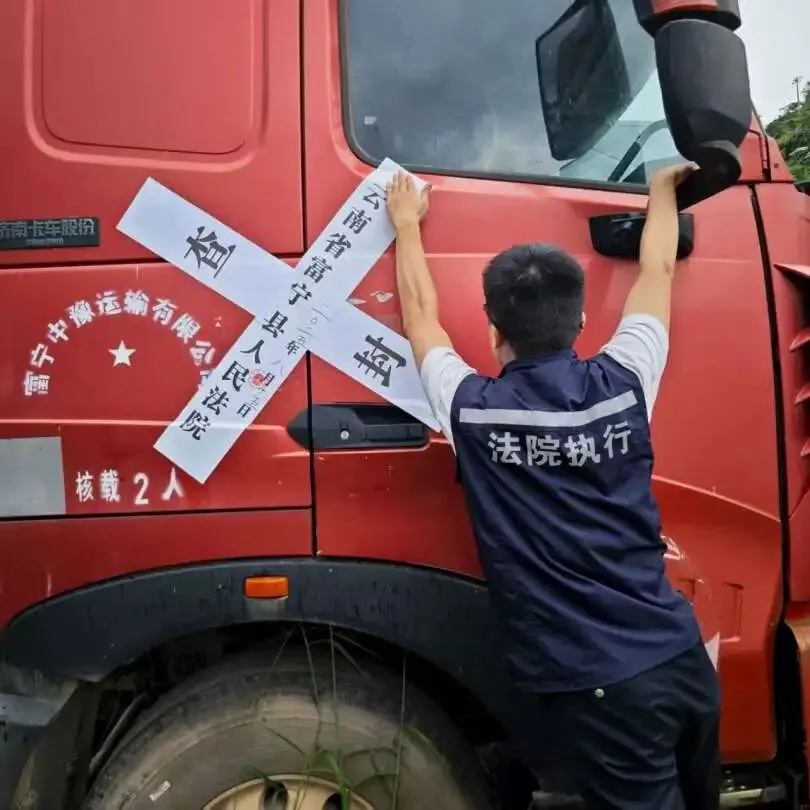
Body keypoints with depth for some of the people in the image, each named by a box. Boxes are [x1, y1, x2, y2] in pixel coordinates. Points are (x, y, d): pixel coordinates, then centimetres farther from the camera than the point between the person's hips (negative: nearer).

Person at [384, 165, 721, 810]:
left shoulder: (473, 410, -10)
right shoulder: (622, 384, -4)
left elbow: (421, 314, 8)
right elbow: (657, 274, 14)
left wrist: (406, 225, 23)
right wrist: (662, 189, 31)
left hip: (595, 687, -4)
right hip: (682, 658, 4)